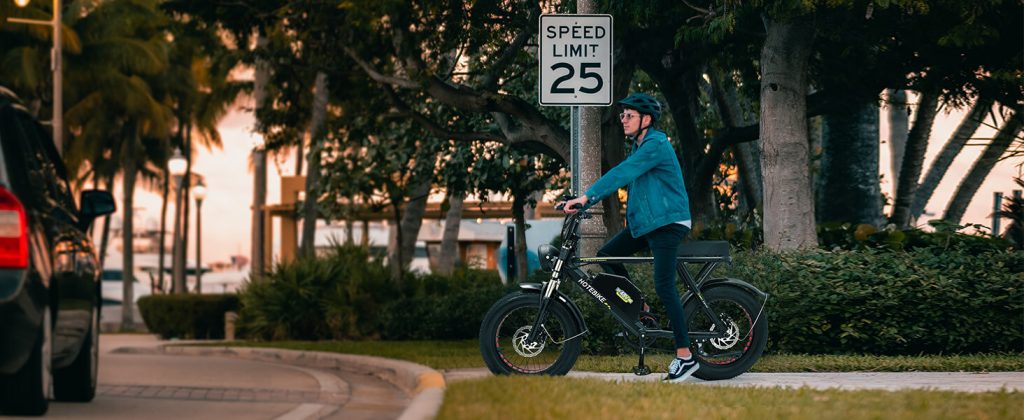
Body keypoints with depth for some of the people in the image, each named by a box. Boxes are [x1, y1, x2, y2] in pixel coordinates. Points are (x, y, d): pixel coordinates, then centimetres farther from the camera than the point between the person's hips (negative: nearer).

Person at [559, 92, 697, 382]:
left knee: (664, 286, -14)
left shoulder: (656, 145, -17)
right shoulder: (640, 145, 15)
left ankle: (685, 356, -13)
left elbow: (622, 174, -26)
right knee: (607, 255, 6)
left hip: (668, 222, -10)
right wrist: (584, 201, 4)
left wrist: (586, 197, -33)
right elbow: (620, 178, 14)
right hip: (645, 222, 10)